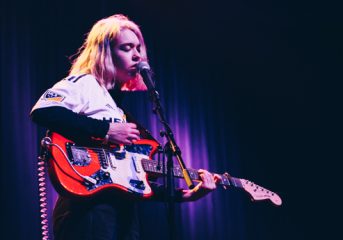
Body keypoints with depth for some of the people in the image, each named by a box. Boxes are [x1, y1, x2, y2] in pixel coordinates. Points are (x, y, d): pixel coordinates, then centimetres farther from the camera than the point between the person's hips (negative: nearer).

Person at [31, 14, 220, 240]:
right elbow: (42, 111, -20)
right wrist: (106, 130, -16)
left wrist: (182, 194, 8)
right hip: (89, 207, -8)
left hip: (126, 211, 8)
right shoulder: (84, 84, 1)